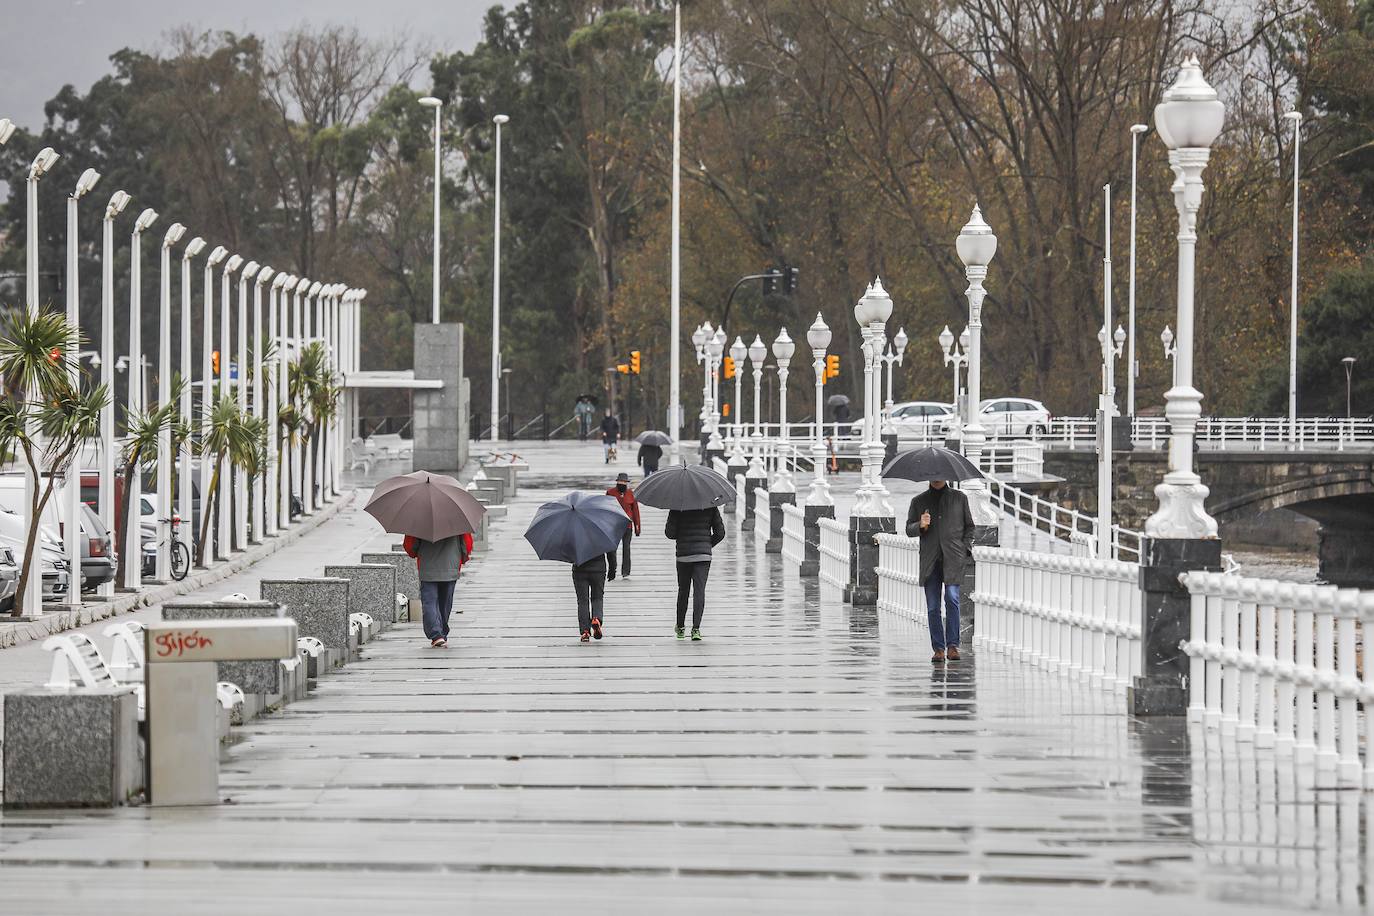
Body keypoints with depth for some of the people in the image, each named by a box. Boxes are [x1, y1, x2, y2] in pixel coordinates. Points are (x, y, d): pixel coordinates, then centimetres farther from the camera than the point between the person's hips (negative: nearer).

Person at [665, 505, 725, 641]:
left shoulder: (677, 508, -4)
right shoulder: (711, 507, 1)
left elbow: (670, 533, -6)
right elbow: (720, 533, 3)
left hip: (683, 554, 0)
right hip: (703, 554, 0)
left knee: (683, 590, 15)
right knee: (699, 590, -4)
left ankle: (680, 627, 27)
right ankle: (696, 628, -16)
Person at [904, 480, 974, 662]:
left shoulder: (959, 498, 12)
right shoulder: (918, 502, 13)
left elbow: (969, 526, 17)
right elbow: (909, 530, 12)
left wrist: (965, 549, 2)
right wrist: (920, 526, -10)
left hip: (953, 558, -2)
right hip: (930, 560, 2)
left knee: (952, 598, -18)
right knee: (932, 606, -2)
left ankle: (952, 645, -14)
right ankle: (938, 649, 3)